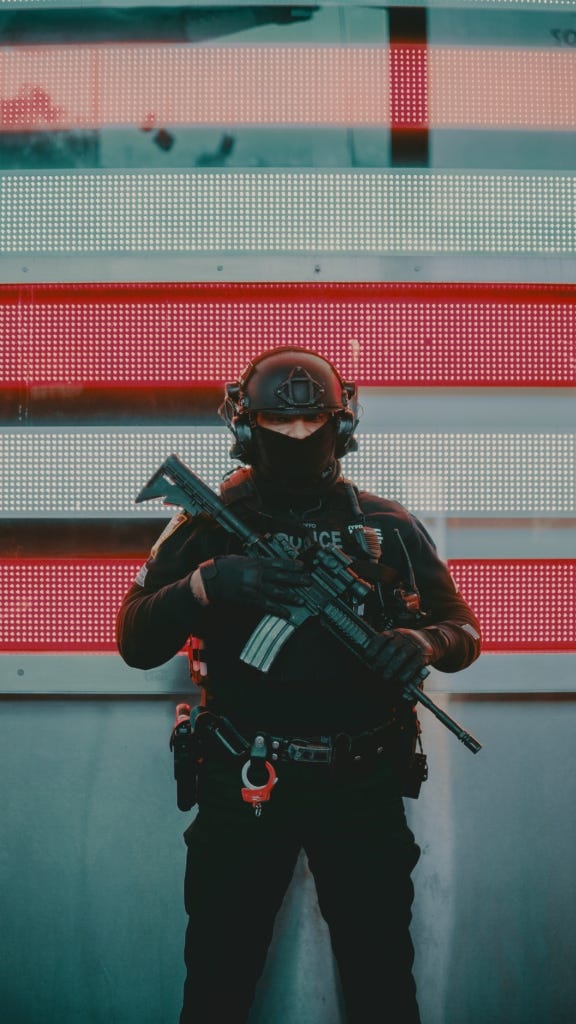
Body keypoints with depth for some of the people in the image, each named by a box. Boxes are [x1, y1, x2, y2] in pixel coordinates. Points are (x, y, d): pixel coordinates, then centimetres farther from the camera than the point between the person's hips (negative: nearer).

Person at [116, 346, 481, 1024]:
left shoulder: (389, 529, 4)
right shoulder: (208, 527, 1)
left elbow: (463, 630, 8)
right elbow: (136, 643, -5)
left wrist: (426, 642, -16)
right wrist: (207, 584, -22)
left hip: (362, 785, 1)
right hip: (241, 786, -1)